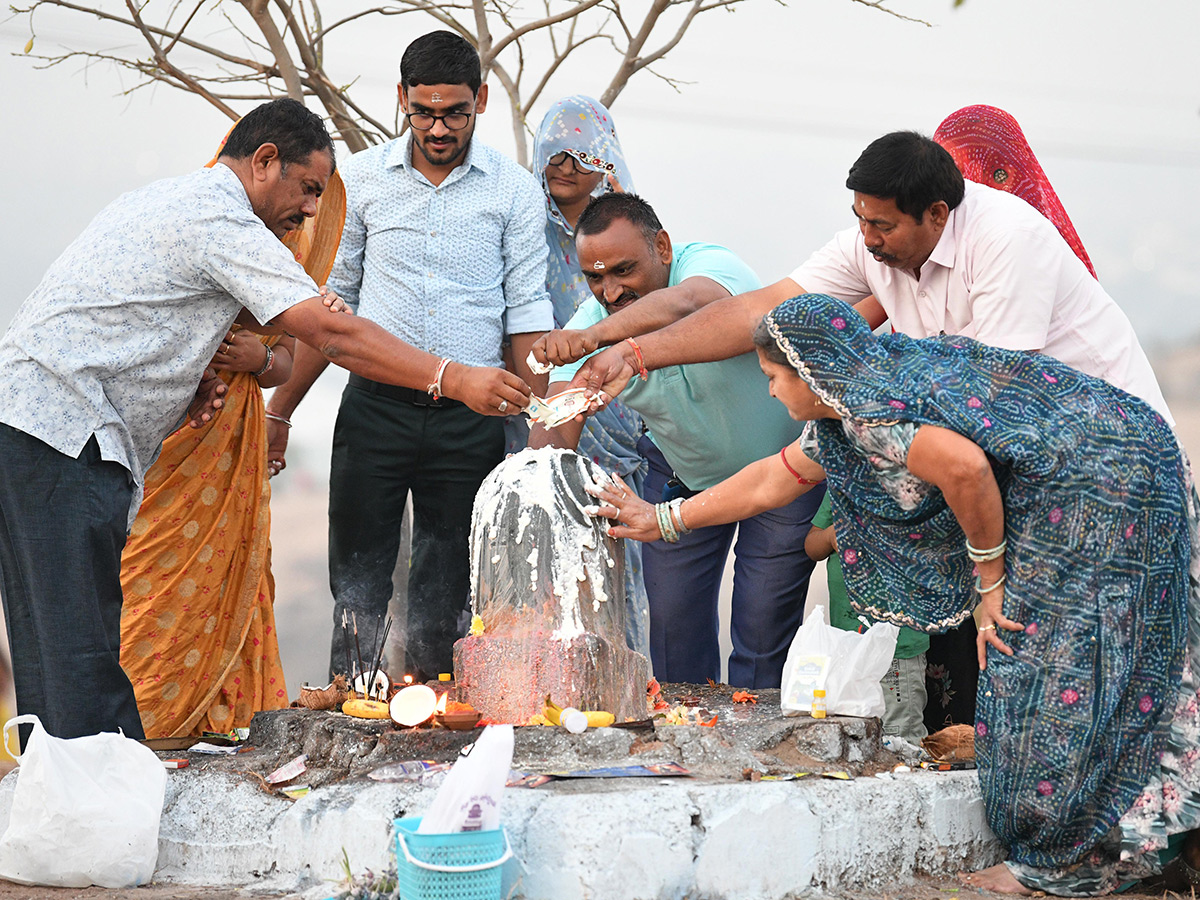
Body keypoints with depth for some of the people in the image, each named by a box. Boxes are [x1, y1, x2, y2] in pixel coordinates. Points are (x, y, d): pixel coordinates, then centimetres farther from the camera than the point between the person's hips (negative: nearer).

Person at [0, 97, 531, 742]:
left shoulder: (168, 201, 22)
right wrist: (452, 379, -16)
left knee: (57, 650, 10)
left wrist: (186, 383, 10)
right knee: (81, 649, -12)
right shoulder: (221, 220, -11)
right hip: (61, 431, -10)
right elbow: (333, 334, -17)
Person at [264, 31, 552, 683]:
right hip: (374, 408, 1)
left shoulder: (514, 190, 2)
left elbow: (526, 311, 3)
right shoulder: (362, 178, 4)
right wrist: (279, 409, 9)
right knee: (358, 586, 2)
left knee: (445, 602, 6)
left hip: (470, 419, 0)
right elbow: (330, 300, 11)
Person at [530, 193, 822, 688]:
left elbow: (683, 304, -55)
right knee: (672, 620, 4)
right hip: (680, 472, 4)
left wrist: (590, 336, -73)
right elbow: (556, 429, -24)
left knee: (763, 627, -5)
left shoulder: (711, 265, -30)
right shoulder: (590, 322, -17)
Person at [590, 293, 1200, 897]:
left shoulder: (870, 408, -17)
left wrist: (989, 575, -17)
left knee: (1048, 671, -4)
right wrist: (663, 519, 34)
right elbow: (773, 479, 27)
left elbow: (964, 466, -31)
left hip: (1097, 481, -10)